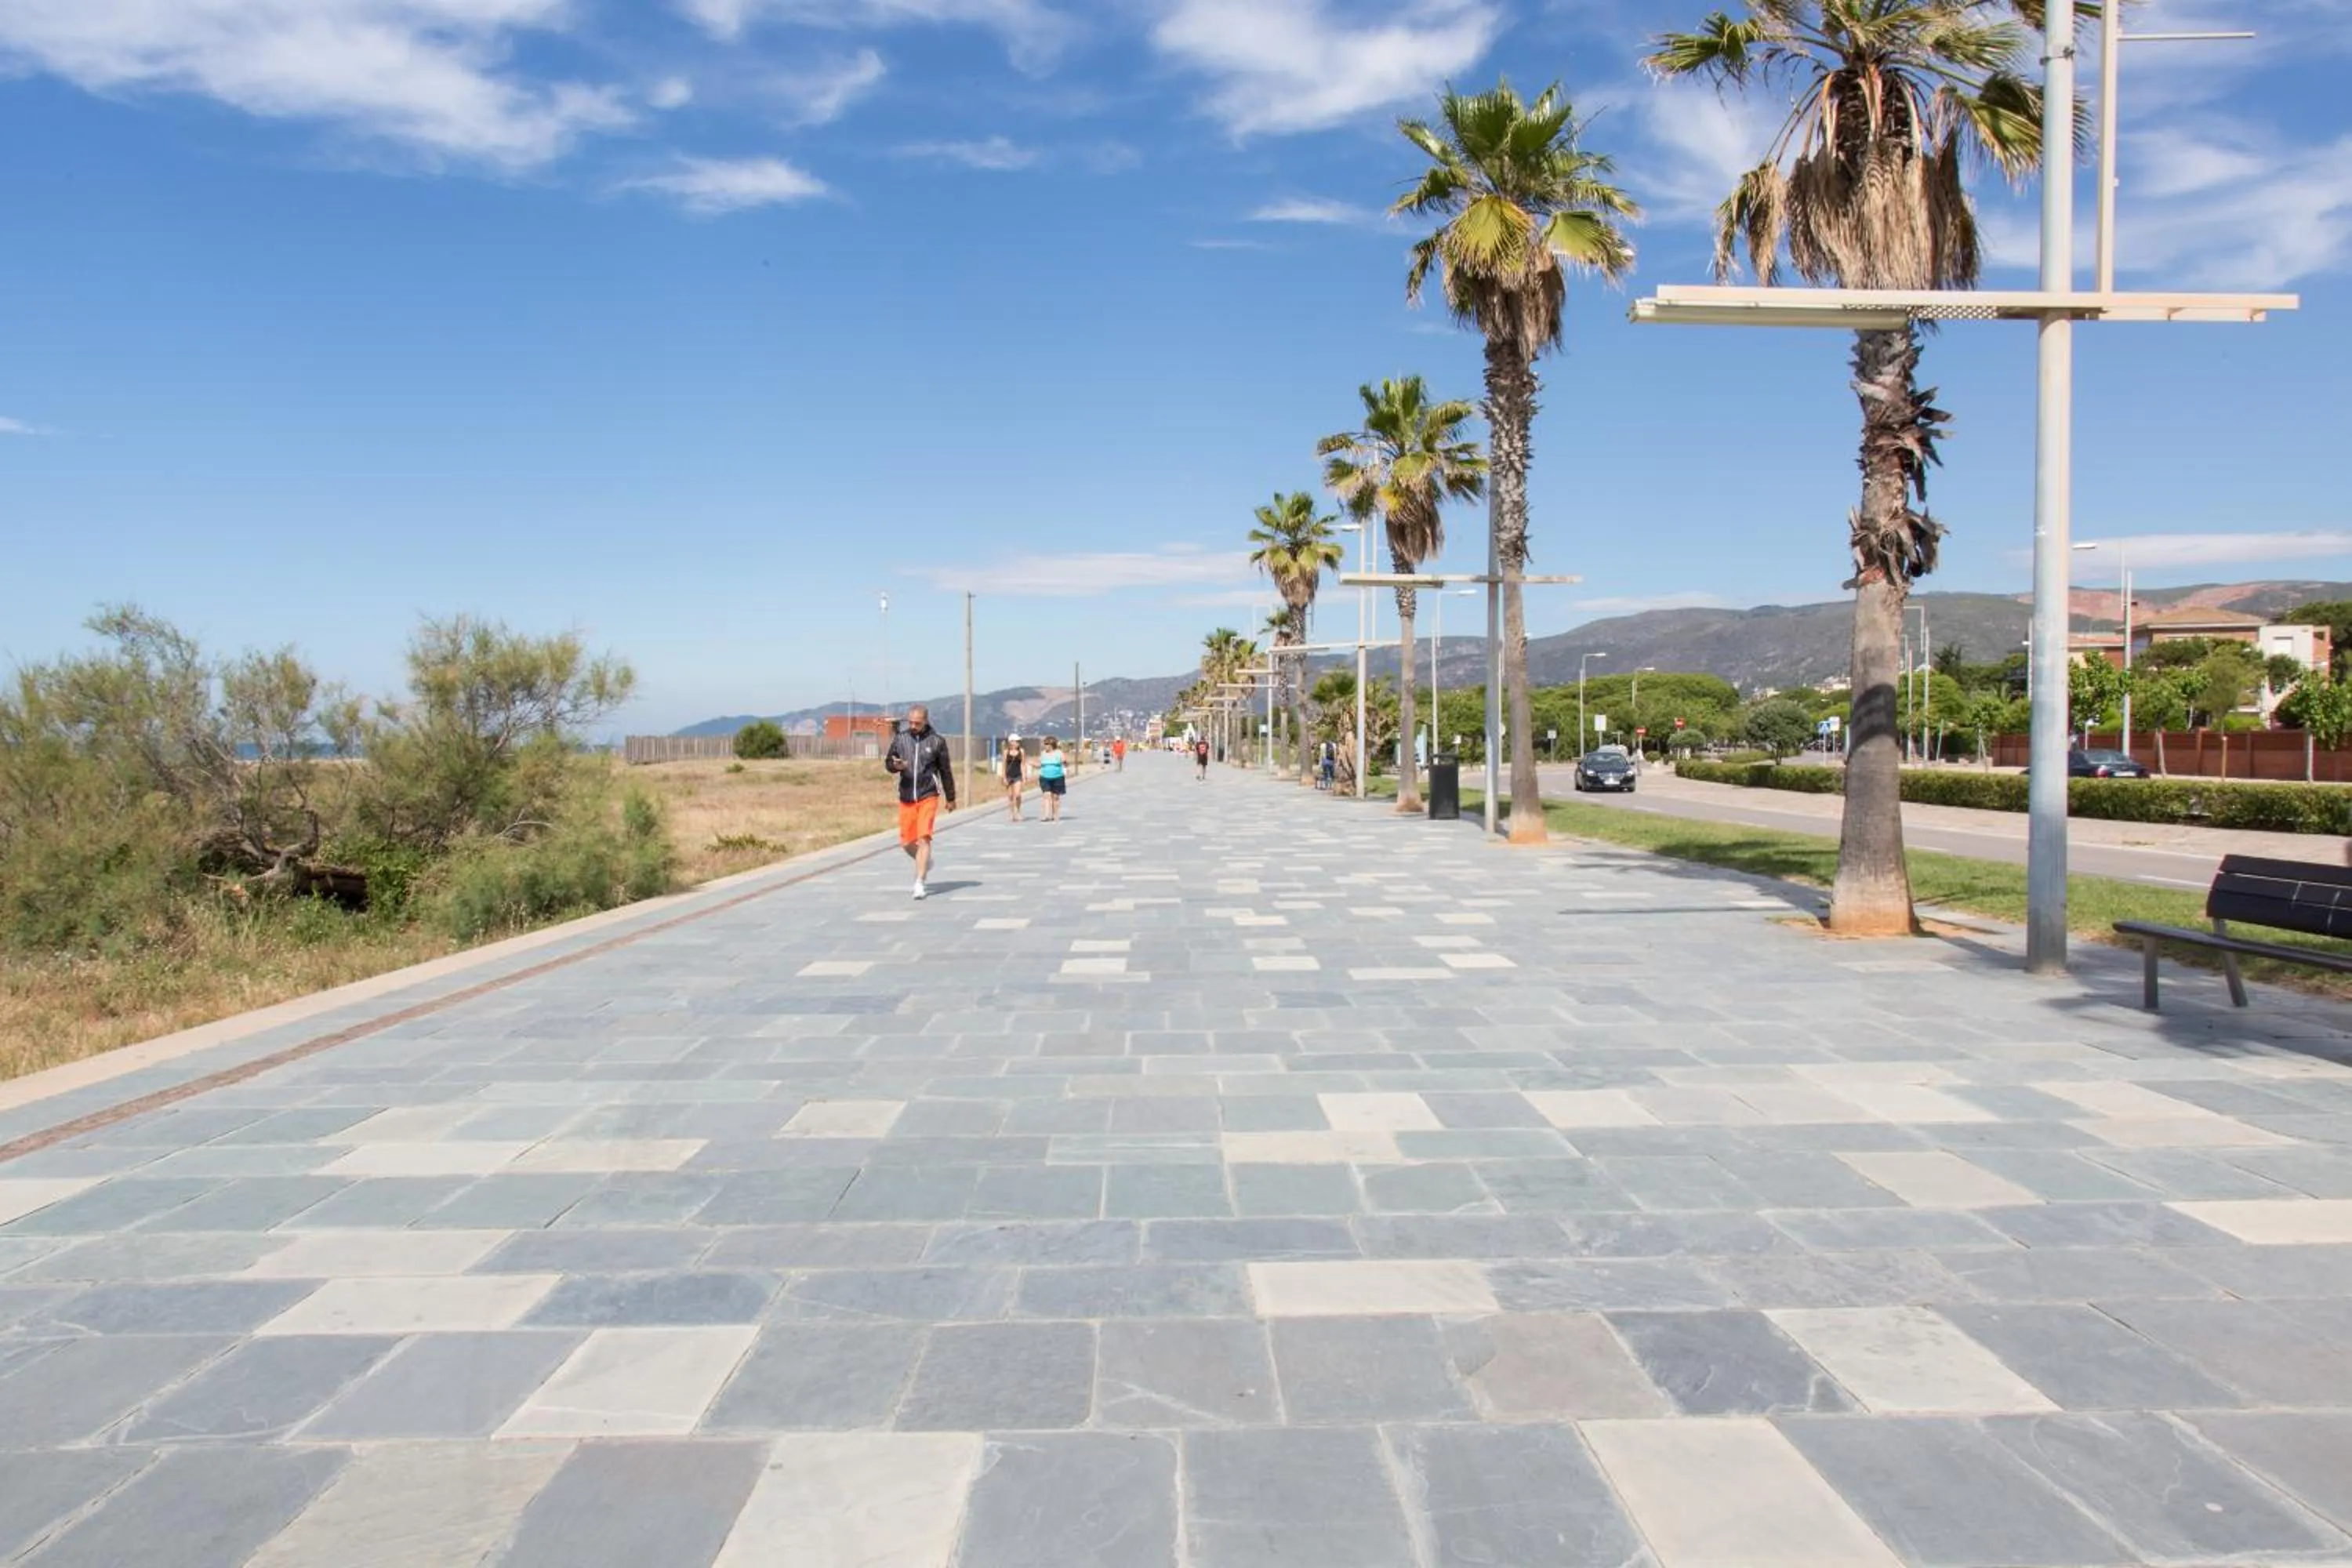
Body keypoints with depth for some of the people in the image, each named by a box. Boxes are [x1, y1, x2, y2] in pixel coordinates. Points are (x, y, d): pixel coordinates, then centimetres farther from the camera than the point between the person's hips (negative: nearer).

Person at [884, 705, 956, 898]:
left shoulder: (937, 741, -2)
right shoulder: (900, 738, 3)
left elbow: (945, 770, 6)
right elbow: (888, 762, 8)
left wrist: (950, 798, 12)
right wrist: (895, 765, -17)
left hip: (928, 797, -3)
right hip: (906, 798, 3)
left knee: (924, 838, -13)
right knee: (906, 842, 6)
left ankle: (920, 883, -9)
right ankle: (924, 863, 36)